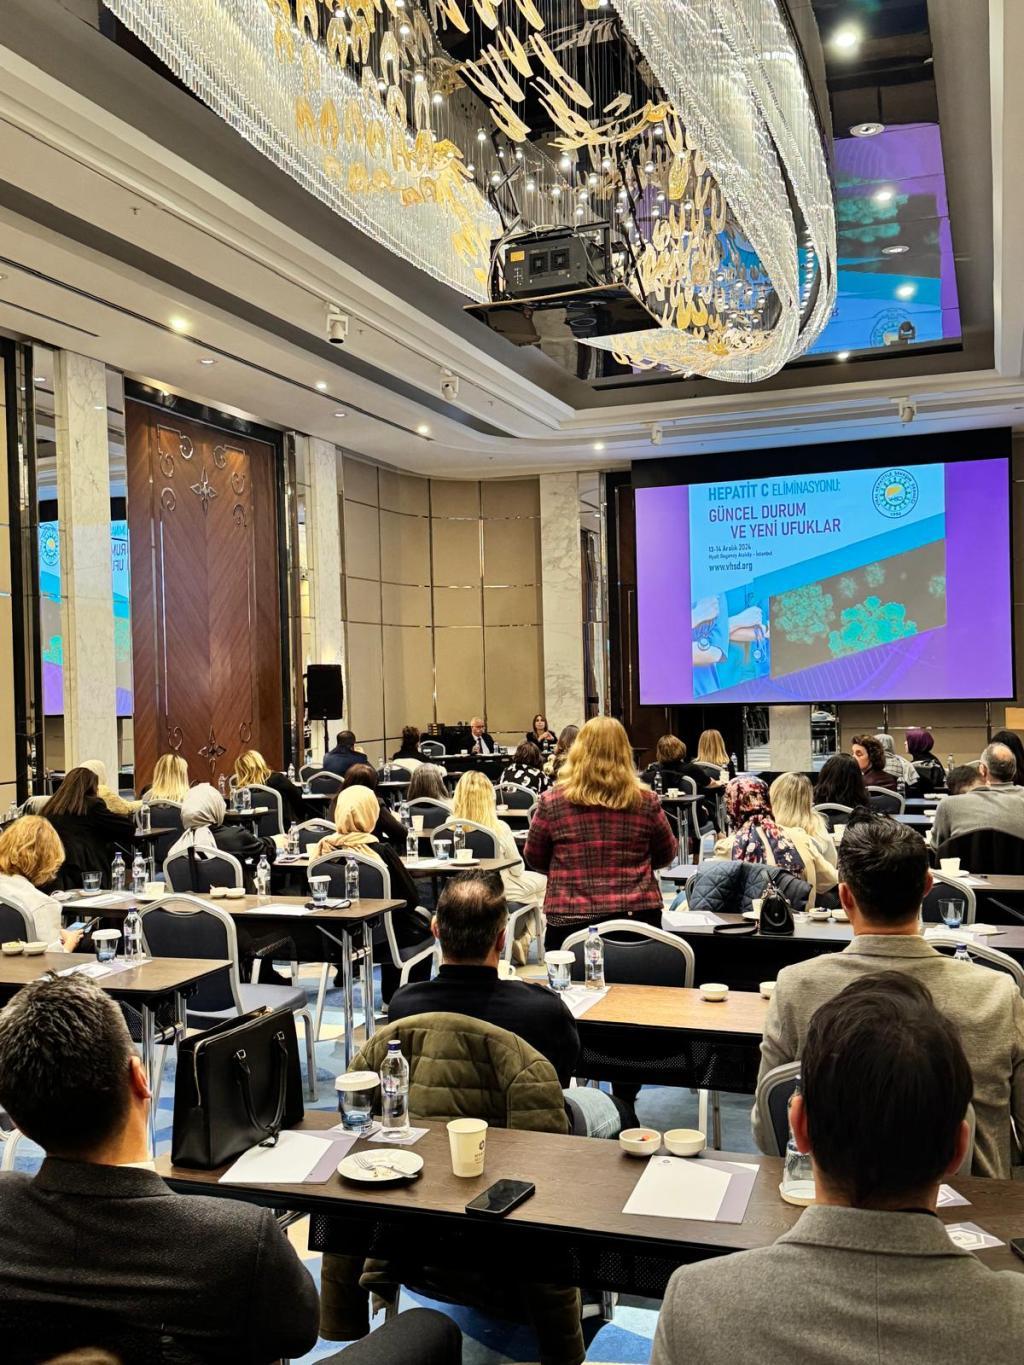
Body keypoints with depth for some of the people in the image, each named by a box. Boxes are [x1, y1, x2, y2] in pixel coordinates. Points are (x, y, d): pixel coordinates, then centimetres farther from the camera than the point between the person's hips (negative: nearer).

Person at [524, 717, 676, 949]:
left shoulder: (552, 802, -7)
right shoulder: (646, 801, -4)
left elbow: (534, 859, 6)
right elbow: (666, 856, 10)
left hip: (571, 919, -1)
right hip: (638, 914, 1)